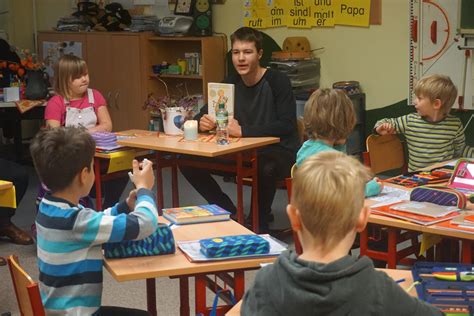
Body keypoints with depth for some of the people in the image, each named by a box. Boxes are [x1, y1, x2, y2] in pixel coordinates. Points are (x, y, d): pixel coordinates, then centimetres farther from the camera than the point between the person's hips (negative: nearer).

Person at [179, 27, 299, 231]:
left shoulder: (278, 82, -13)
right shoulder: (230, 83, 4)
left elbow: (287, 126, -26)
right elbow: (202, 117, 7)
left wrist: (243, 130, -35)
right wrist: (202, 123, -19)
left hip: (279, 152, -6)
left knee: (265, 167, -41)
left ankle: (259, 222, -14)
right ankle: (230, 214, 6)